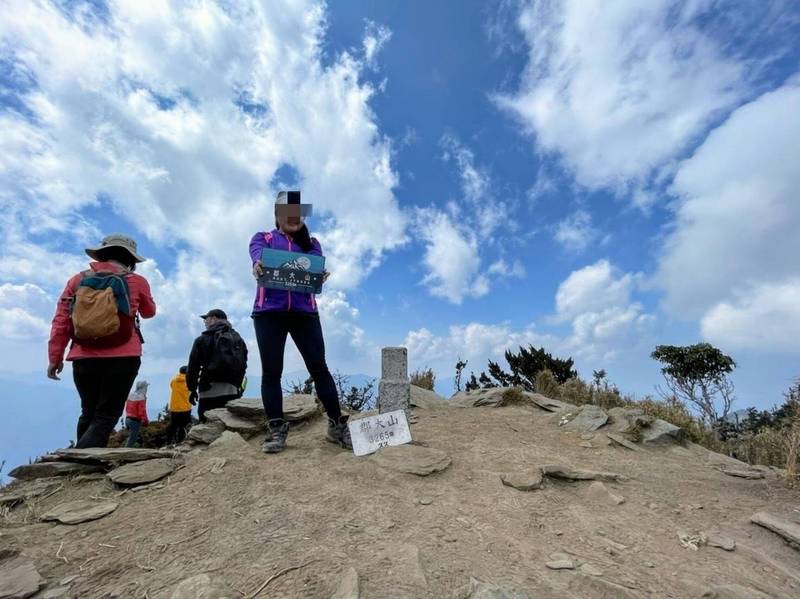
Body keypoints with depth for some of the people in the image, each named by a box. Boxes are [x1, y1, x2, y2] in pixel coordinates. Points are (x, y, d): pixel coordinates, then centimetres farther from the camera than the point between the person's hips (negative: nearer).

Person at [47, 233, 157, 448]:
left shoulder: (78, 279, 8)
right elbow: (149, 312, 18)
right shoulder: (137, 281, 1)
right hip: (122, 359, -3)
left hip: (84, 359, 4)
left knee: (89, 413, 19)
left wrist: (54, 357, 8)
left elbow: (61, 321, 5)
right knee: (107, 415, 2)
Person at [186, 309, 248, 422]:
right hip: (232, 390, 4)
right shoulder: (239, 339, 16)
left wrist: (192, 388, 11)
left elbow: (193, 366, 2)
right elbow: (243, 366, 12)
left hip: (210, 391, -4)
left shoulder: (203, 339, 3)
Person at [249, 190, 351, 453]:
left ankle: (337, 425, 2)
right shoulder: (263, 238, 16)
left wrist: (321, 273, -28)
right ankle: (276, 429, 10)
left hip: (304, 311, 1)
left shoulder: (310, 241, 19)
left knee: (319, 367, -4)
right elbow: (257, 253, -8)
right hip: (269, 312, 0)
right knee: (271, 371, 0)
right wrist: (258, 264, -34)